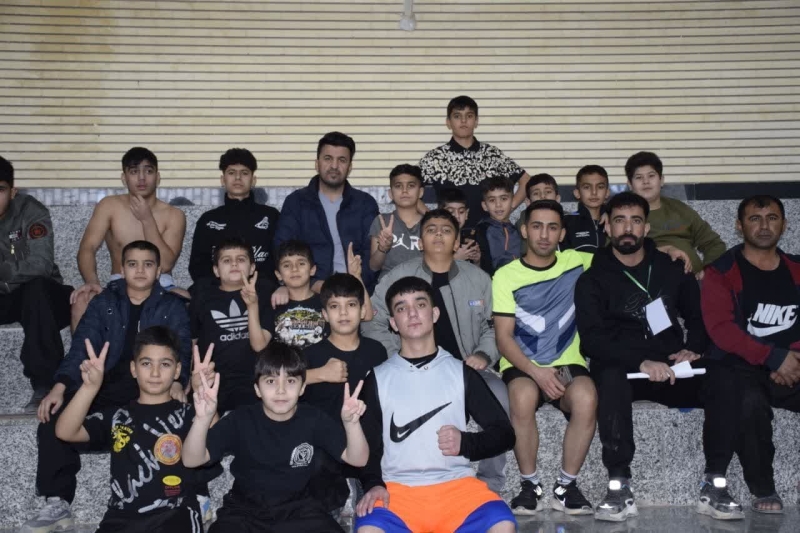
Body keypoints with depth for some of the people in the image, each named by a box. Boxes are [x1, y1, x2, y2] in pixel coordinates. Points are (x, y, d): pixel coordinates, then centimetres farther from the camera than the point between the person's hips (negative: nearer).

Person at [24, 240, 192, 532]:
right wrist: (60, 386, -16)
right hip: (106, 383, 2)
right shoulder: (104, 302, 13)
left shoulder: (172, 306, 10)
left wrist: (177, 383, -26)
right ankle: (57, 501, -10)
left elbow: (181, 348, -3)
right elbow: (82, 346, 2)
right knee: (54, 416, -21)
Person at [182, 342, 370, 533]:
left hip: (297, 509, 1)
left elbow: (358, 459, -10)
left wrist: (351, 423, -31)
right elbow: (192, 460, -14)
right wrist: (203, 419, -33)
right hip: (245, 510, -1)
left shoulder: (313, 419, -6)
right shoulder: (241, 419, -9)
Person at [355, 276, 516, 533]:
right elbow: (368, 442, 11)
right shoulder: (379, 377, 12)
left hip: (456, 484, 1)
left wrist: (466, 443, -7)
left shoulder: (461, 372, 12)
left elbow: (504, 433, 12)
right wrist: (373, 483, -8)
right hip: (397, 488, 0)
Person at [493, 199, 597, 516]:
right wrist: (537, 372, -20)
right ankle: (530, 484, -14)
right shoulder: (506, 276, -2)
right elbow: (504, 337, -6)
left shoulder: (576, 262, 6)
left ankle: (566, 485, -12)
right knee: (523, 397, -36)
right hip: (522, 365, -1)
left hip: (567, 363, 2)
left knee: (586, 398, -32)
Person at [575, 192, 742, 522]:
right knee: (611, 380, -38)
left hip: (673, 368, 3)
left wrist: (693, 348, -8)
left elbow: (699, 317, 15)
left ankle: (714, 484, -14)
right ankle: (619, 488, -31)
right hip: (623, 369, -2)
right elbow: (592, 339, -11)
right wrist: (641, 362, -25)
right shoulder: (593, 280, 0)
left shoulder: (672, 268, 11)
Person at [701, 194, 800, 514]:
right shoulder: (721, 272, 1)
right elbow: (721, 328, -11)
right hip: (740, 368, -4)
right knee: (751, 401, -36)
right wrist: (773, 357, -19)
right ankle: (763, 489, -14)